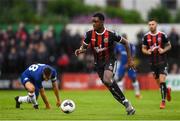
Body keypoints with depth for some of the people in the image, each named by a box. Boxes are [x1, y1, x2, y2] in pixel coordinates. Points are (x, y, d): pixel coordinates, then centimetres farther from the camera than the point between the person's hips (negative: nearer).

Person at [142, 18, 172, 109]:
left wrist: (164, 50, -14)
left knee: (162, 81, -14)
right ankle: (167, 90, 41)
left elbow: (169, 46, 5)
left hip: (162, 61, -3)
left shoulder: (162, 35, -5)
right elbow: (143, 48, 9)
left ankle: (163, 101, -7)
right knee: (158, 82, 9)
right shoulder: (146, 37, 1)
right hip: (153, 62, 3)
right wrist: (147, 52, -13)